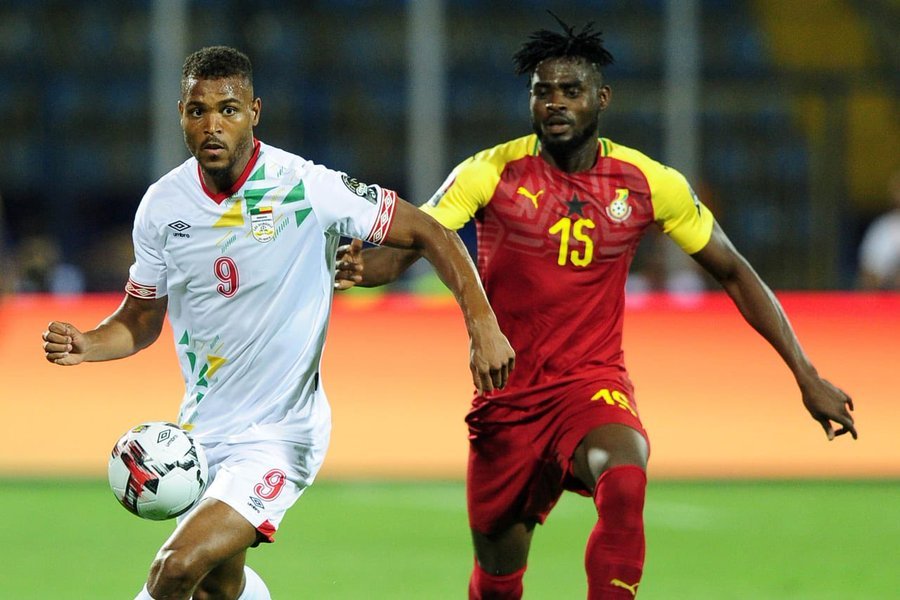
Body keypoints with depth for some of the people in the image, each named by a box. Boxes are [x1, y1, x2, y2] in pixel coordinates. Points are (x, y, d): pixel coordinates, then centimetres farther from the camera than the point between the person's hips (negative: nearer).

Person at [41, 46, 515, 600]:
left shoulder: (308, 189, -17)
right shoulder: (162, 205, -3)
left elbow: (430, 235, -10)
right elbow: (141, 320, 10)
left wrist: (483, 326, -21)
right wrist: (87, 345, -11)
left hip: (280, 433, -6)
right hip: (200, 428, 6)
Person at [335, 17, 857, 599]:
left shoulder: (649, 184, -3)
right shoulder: (492, 173, -7)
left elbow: (734, 273, 7)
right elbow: (409, 244, -14)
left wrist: (808, 377, 3)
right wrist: (362, 267, -40)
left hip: (594, 386, -1)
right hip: (507, 398, 1)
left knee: (625, 482, -35)